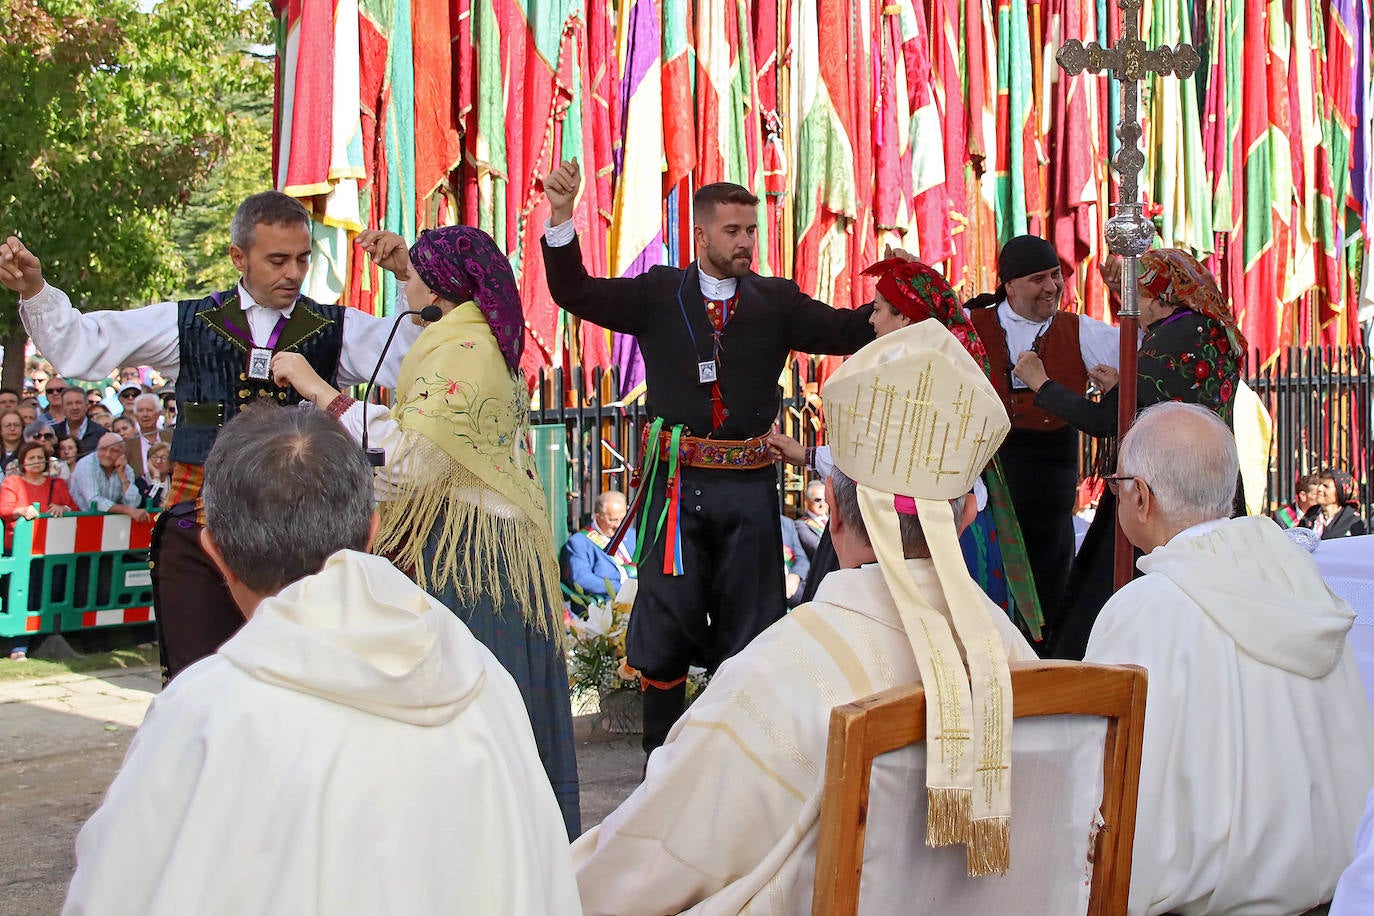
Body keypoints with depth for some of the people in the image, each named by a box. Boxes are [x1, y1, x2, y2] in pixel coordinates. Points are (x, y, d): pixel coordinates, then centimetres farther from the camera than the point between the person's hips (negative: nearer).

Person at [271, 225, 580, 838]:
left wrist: (315, 386, -21)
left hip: (465, 553, -10)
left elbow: (409, 455, -27)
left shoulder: (461, 353, -15)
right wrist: (404, 265, 31)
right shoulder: (488, 342, 15)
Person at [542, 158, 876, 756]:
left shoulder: (777, 302, 7)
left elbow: (849, 331, 1)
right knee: (666, 623, 2)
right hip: (678, 481, -1)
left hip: (749, 487, 2)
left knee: (746, 626, 10)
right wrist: (561, 213, -15)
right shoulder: (658, 294, 4)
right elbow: (575, 294, -2)